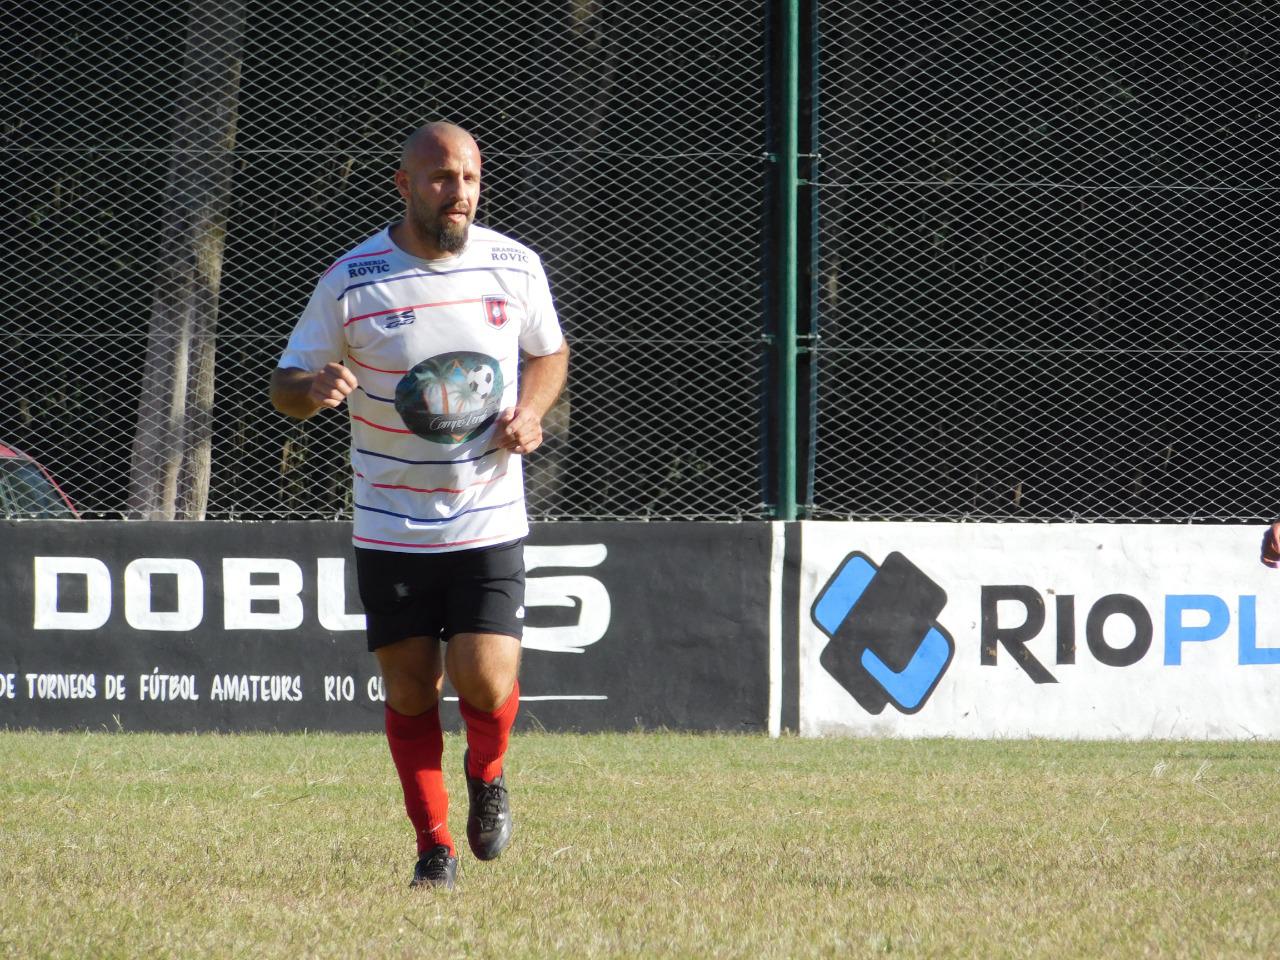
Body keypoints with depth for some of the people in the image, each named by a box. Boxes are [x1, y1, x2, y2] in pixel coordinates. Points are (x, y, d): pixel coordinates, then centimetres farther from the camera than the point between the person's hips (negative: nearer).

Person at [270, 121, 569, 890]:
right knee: (411, 691, 4)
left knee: (486, 684, -11)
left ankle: (487, 775, 23)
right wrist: (314, 388, -24)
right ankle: (435, 844, 22)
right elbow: (286, 386, 1)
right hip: (391, 530, 0)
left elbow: (550, 352, 18)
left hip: (489, 523, 0)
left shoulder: (515, 267, 0)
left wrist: (530, 412, -2)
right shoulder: (353, 281, -6)